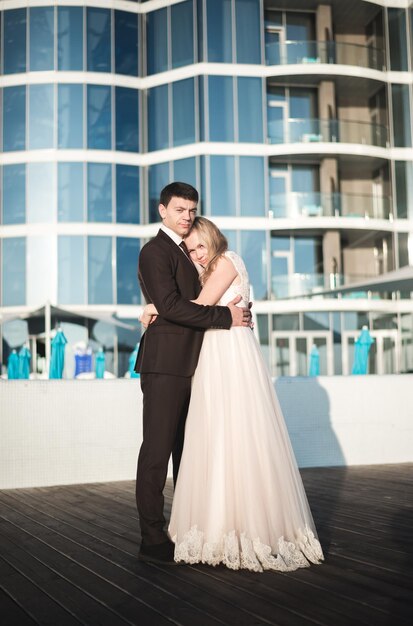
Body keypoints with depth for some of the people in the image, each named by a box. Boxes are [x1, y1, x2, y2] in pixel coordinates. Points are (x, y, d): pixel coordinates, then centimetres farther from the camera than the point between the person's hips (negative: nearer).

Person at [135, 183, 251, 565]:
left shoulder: (183, 253, 22)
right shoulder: (155, 251, -7)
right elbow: (170, 306, -19)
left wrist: (236, 310, 9)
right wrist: (225, 316, -15)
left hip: (187, 365, 9)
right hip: (165, 364, -9)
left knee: (187, 449, 13)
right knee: (157, 451, -5)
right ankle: (152, 540, 0)